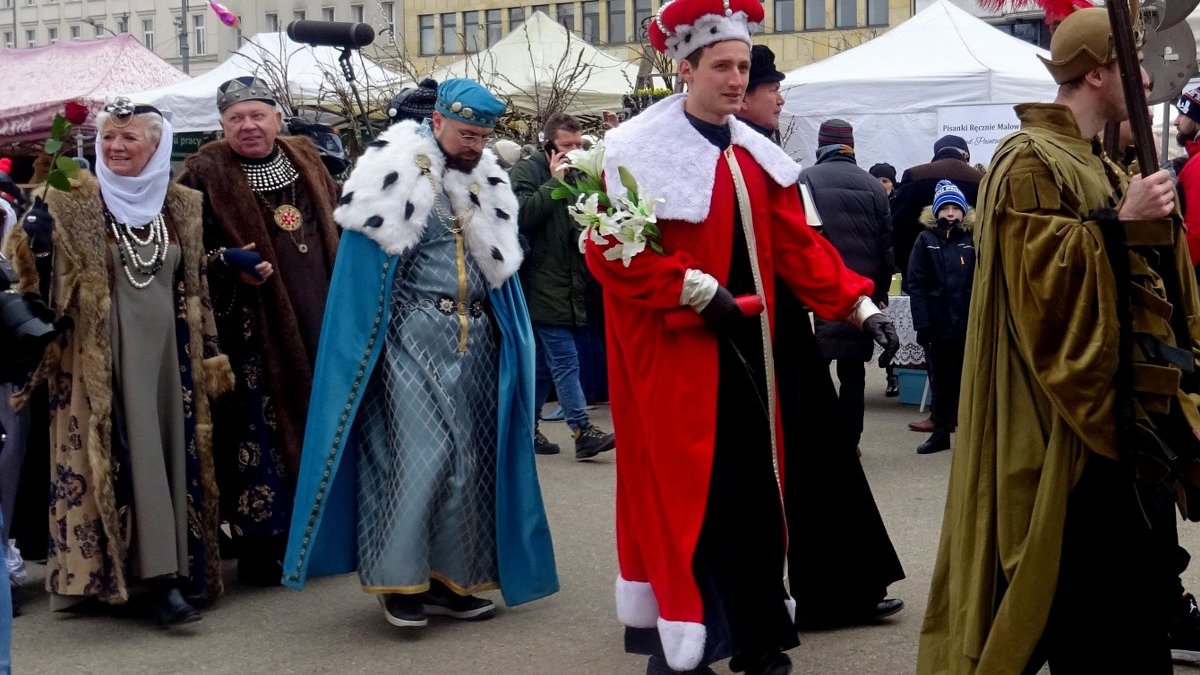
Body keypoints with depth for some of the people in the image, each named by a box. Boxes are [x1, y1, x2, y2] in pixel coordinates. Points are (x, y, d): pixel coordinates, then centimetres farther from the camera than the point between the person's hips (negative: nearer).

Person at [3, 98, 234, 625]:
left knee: (177, 452, 7)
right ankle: (161, 577, -9)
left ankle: (184, 564, 17)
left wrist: (210, 355, 13)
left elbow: (197, 286, 14)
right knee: (134, 457, -8)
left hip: (169, 349, 4)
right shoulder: (73, 205, -3)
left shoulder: (181, 207, 9)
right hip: (106, 355, -4)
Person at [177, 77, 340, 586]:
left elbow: (335, 229, 20)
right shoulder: (205, 173, -4)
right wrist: (227, 262, -25)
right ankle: (259, 545, 4)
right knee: (260, 427, -4)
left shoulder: (305, 159, 11)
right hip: (252, 327, -5)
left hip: (317, 319, 5)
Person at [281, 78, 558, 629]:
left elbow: (499, 267, 14)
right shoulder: (397, 177, -6)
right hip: (413, 339, -6)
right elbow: (368, 273, -9)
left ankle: (452, 577, 15)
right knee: (418, 454, -9)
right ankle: (399, 578, 2)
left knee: (468, 456, 6)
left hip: (474, 341, 6)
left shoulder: (487, 186, 12)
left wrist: (506, 339, 6)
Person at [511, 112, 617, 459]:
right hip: (543, 285, -8)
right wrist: (555, 182, -18)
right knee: (565, 361, -12)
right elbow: (521, 213, -22)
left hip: (568, 285, 8)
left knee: (544, 362, 13)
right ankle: (582, 431, -14)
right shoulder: (527, 171, -6)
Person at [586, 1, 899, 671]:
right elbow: (610, 249, -17)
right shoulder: (639, 152, -11)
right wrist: (696, 288, -20)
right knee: (678, 492, -2)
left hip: (744, 349, 7)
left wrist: (860, 304, 1)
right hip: (672, 353, -6)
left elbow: (799, 246, 9)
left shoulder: (759, 156, 10)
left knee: (755, 488, 10)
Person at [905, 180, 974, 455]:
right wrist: (922, 323, -10)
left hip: (967, 324, -1)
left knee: (964, 379, 6)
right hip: (937, 324, 1)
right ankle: (941, 431, 19)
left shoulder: (972, 240, 1)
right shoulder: (926, 240, 1)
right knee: (939, 380, 10)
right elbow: (916, 284, -3)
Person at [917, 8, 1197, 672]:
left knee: (1143, 582, 12)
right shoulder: (1030, 163, -10)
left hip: (1131, 411, 10)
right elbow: (1038, 275, -21)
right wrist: (1119, 227, -21)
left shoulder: (1100, 167, 20)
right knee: (1089, 602, -5)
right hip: (1075, 422, -10)